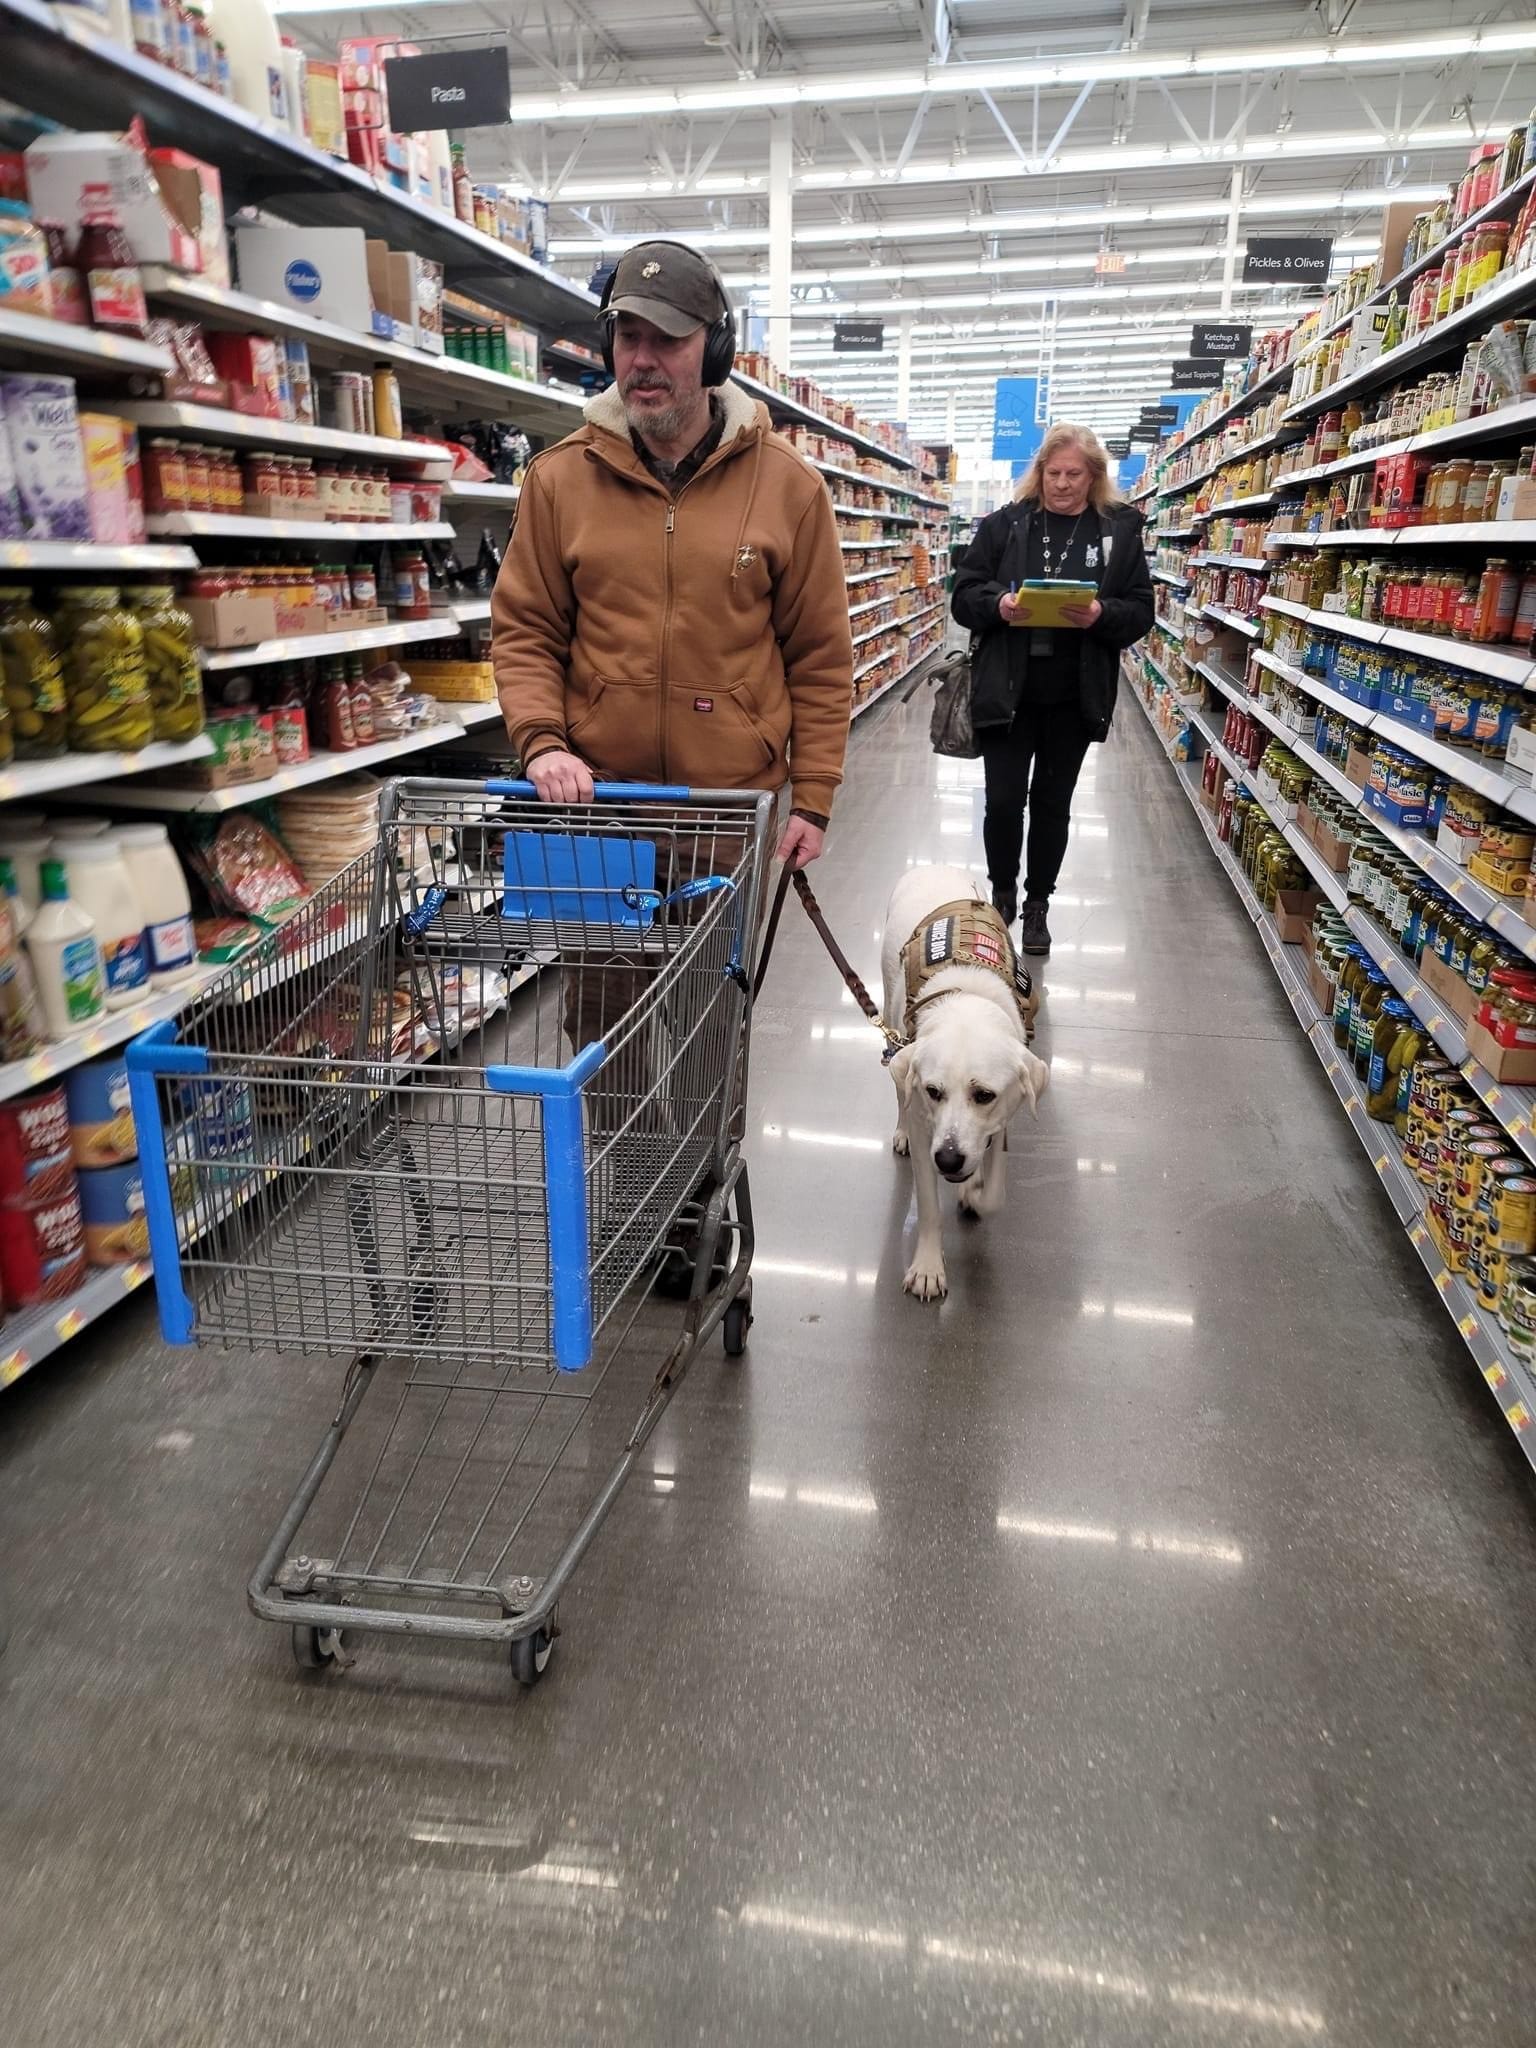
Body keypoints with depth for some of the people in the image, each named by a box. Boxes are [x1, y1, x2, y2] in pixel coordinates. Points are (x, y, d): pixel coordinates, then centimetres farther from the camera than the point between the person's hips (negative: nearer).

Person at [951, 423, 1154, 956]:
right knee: (1003, 799, -2)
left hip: (1075, 696, 1)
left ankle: (1038, 904, 25)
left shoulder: (1120, 530, 3)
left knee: (1053, 802, 11)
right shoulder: (1004, 524, 2)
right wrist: (998, 603, -19)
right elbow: (964, 596, 1)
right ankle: (1002, 894, 23)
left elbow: (1140, 611, 1)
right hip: (1007, 689, -1)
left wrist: (1102, 614, -19)